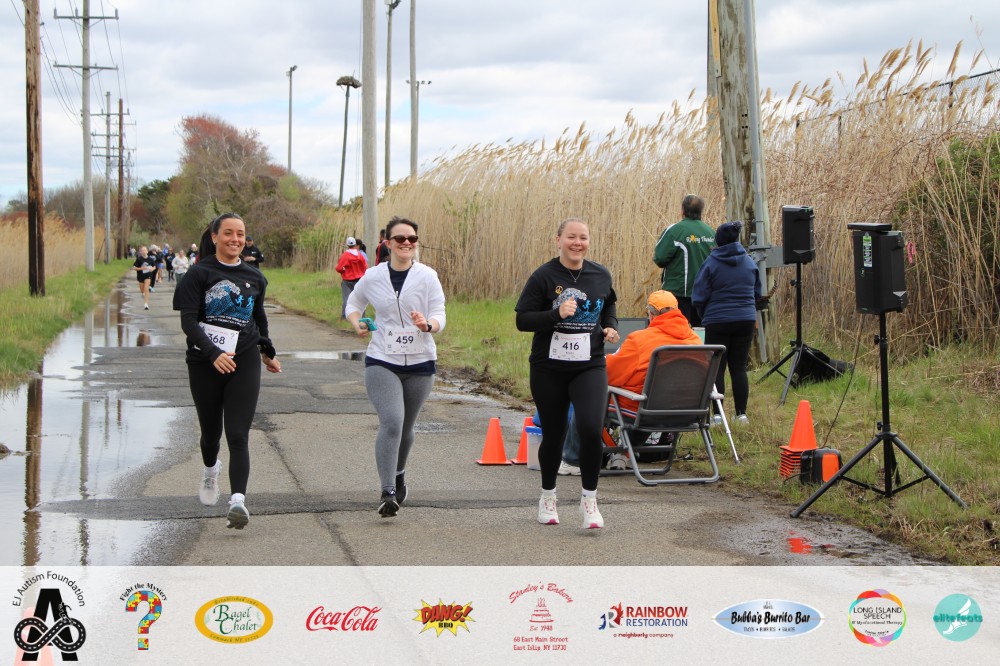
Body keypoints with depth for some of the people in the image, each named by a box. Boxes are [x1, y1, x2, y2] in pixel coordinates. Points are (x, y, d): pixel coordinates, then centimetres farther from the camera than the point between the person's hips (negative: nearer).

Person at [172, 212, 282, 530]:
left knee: (238, 435, -12)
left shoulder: (254, 277, 8)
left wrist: (267, 351, 35)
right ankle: (210, 470, 49)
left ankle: (238, 501, -24)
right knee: (211, 432, 15)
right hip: (204, 364, -1)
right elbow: (187, 321, -12)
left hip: (244, 363, 1)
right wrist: (213, 354, -25)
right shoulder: (199, 273, -4)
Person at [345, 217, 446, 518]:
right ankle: (388, 492, -19)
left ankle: (398, 474, 43)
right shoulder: (373, 277, 0)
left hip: (420, 362, 1)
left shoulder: (428, 276, -4)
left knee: (406, 426, 15)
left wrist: (428, 324, -30)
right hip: (382, 361, -1)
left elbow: (439, 316, -7)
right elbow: (354, 303, 18)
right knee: (391, 422, -19)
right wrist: (356, 323, -2)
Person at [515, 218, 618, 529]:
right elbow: (522, 319, -8)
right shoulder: (544, 276, -7)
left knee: (591, 429, -17)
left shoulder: (601, 275, 5)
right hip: (548, 369, -1)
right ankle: (548, 495, 33)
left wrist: (611, 326, 4)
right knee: (553, 434, 9)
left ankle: (589, 499, -1)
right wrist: (557, 314, -22)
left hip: (589, 366, 1)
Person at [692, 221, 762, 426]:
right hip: (746, 321, 4)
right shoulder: (749, 263, 5)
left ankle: (717, 414, -2)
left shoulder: (711, 263, -8)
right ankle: (741, 414, 7)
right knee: (739, 367, 9)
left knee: (717, 367, 3)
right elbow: (757, 293, 15)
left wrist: (705, 315, 12)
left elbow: (699, 297, -6)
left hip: (718, 322, -3)